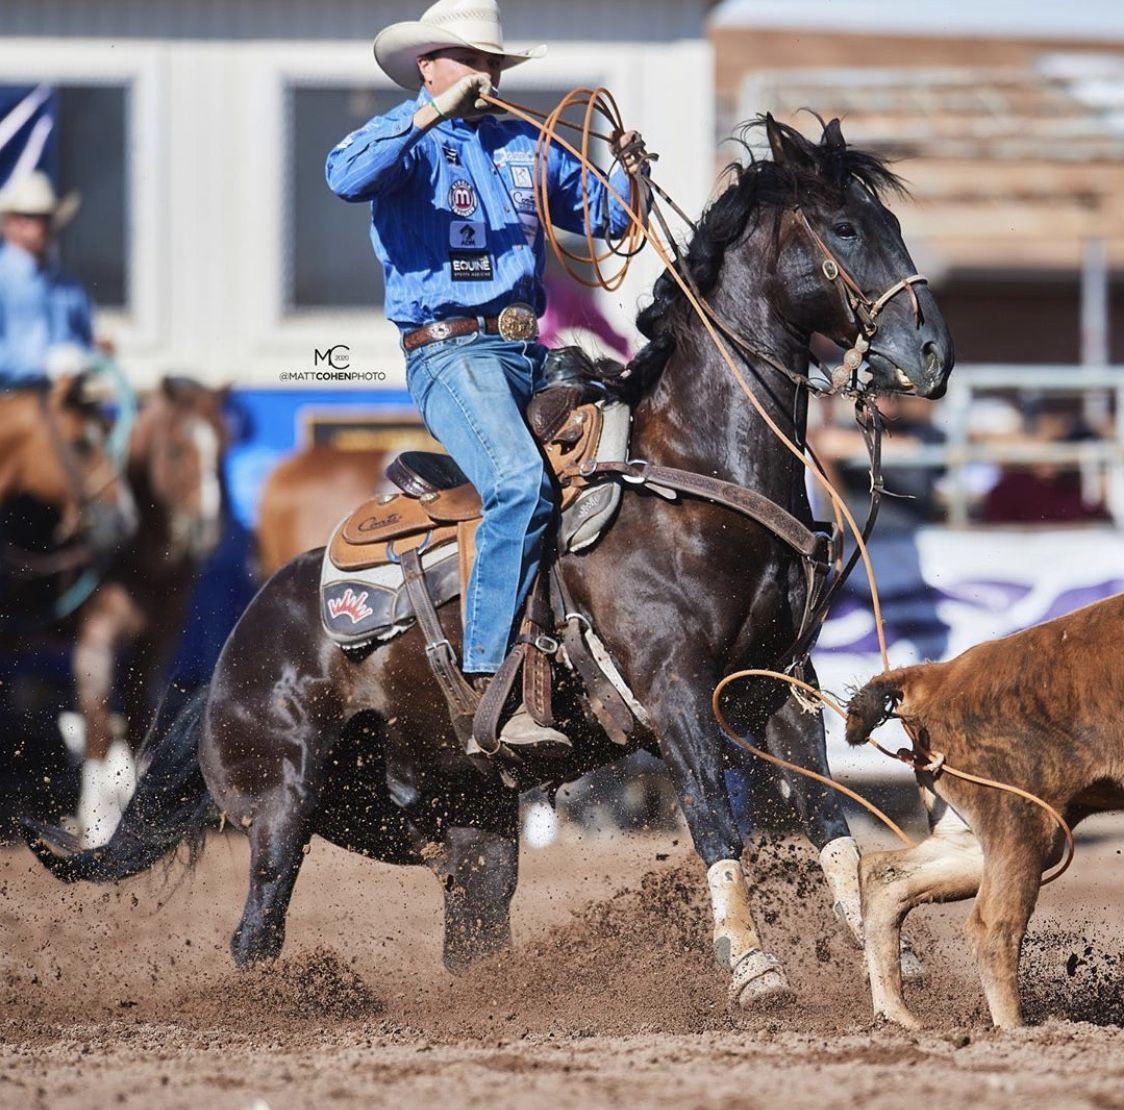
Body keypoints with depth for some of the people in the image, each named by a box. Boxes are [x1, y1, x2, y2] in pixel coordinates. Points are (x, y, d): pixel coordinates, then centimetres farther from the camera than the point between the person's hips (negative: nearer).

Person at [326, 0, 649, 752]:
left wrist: (628, 174, 6)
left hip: (531, 355, 8)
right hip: (450, 351, -7)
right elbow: (348, 178, -19)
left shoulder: (526, 147, 22)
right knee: (523, 485, -29)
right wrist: (435, 111, -24)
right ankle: (493, 684, -30)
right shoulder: (410, 137, 4)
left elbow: (603, 215, 29)